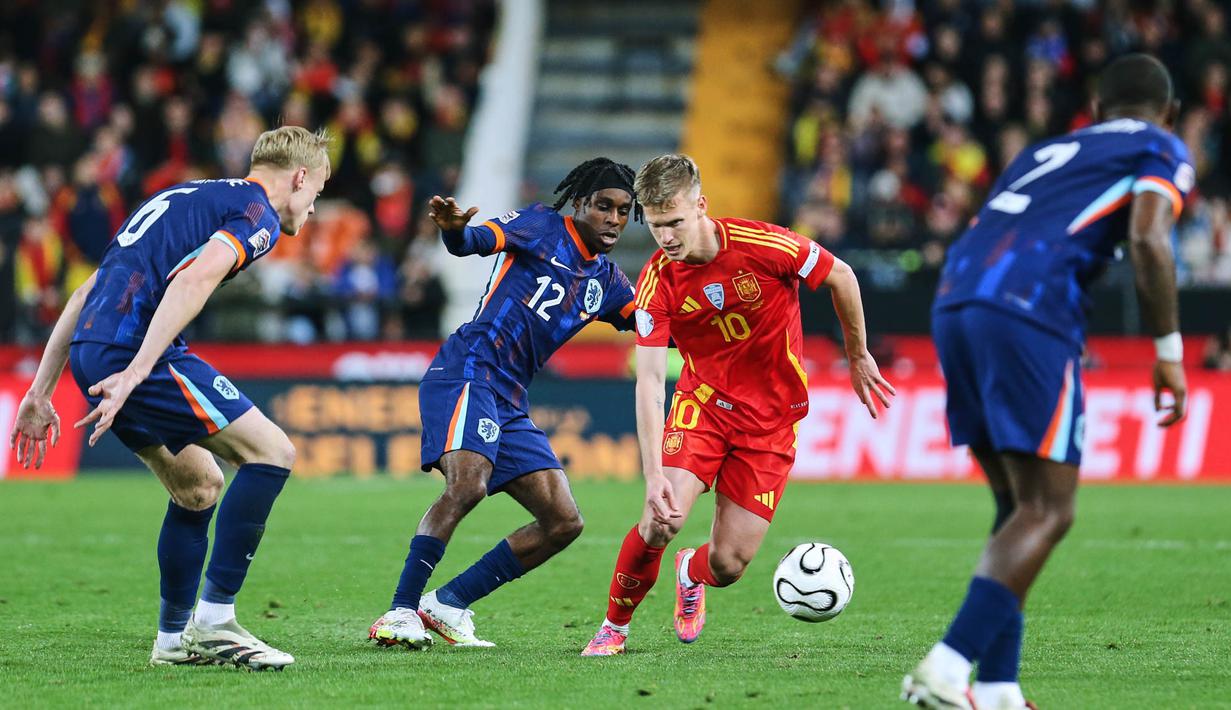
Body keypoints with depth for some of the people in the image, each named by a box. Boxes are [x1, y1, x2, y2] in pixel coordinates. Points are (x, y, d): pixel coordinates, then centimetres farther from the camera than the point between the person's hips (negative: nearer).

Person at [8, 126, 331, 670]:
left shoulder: (183, 197, 29)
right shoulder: (258, 214, 2)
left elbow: (86, 293, 26)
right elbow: (193, 281, -18)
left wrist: (40, 391, 26)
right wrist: (135, 374, -26)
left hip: (91, 351, 9)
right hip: (132, 350, -9)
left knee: (199, 484, 21)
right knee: (271, 452, -5)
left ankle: (174, 638, 23)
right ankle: (213, 622, -8)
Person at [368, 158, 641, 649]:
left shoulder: (607, 281, 20)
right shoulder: (542, 228, 2)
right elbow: (478, 240, -12)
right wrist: (454, 230, -36)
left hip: (509, 403, 8)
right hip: (468, 372, -8)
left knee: (563, 522, 1)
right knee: (467, 484, -31)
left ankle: (448, 604, 5)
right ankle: (400, 613, -26)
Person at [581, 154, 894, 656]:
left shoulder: (764, 246, -20)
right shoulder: (658, 281, -15)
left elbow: (840, 276, -3)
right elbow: (649, 381, -20)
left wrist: (859, 358, 9)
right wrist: (653, 473, -31)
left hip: (772, 420, 0)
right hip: (702, 404, 1)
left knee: (729, 565, -5)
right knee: (660, 522, -24)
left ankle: (691, 572, 35)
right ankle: (614, 626, 2)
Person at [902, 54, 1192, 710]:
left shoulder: (1044, 152, 34)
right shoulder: (1162, 151, 15)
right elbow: (1147, 238, -4)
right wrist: (1169, 352, -1)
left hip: (953, 306, 7)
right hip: (1028, 313, -7)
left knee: (1019, 509, 14)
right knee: (1046, 513, -5)